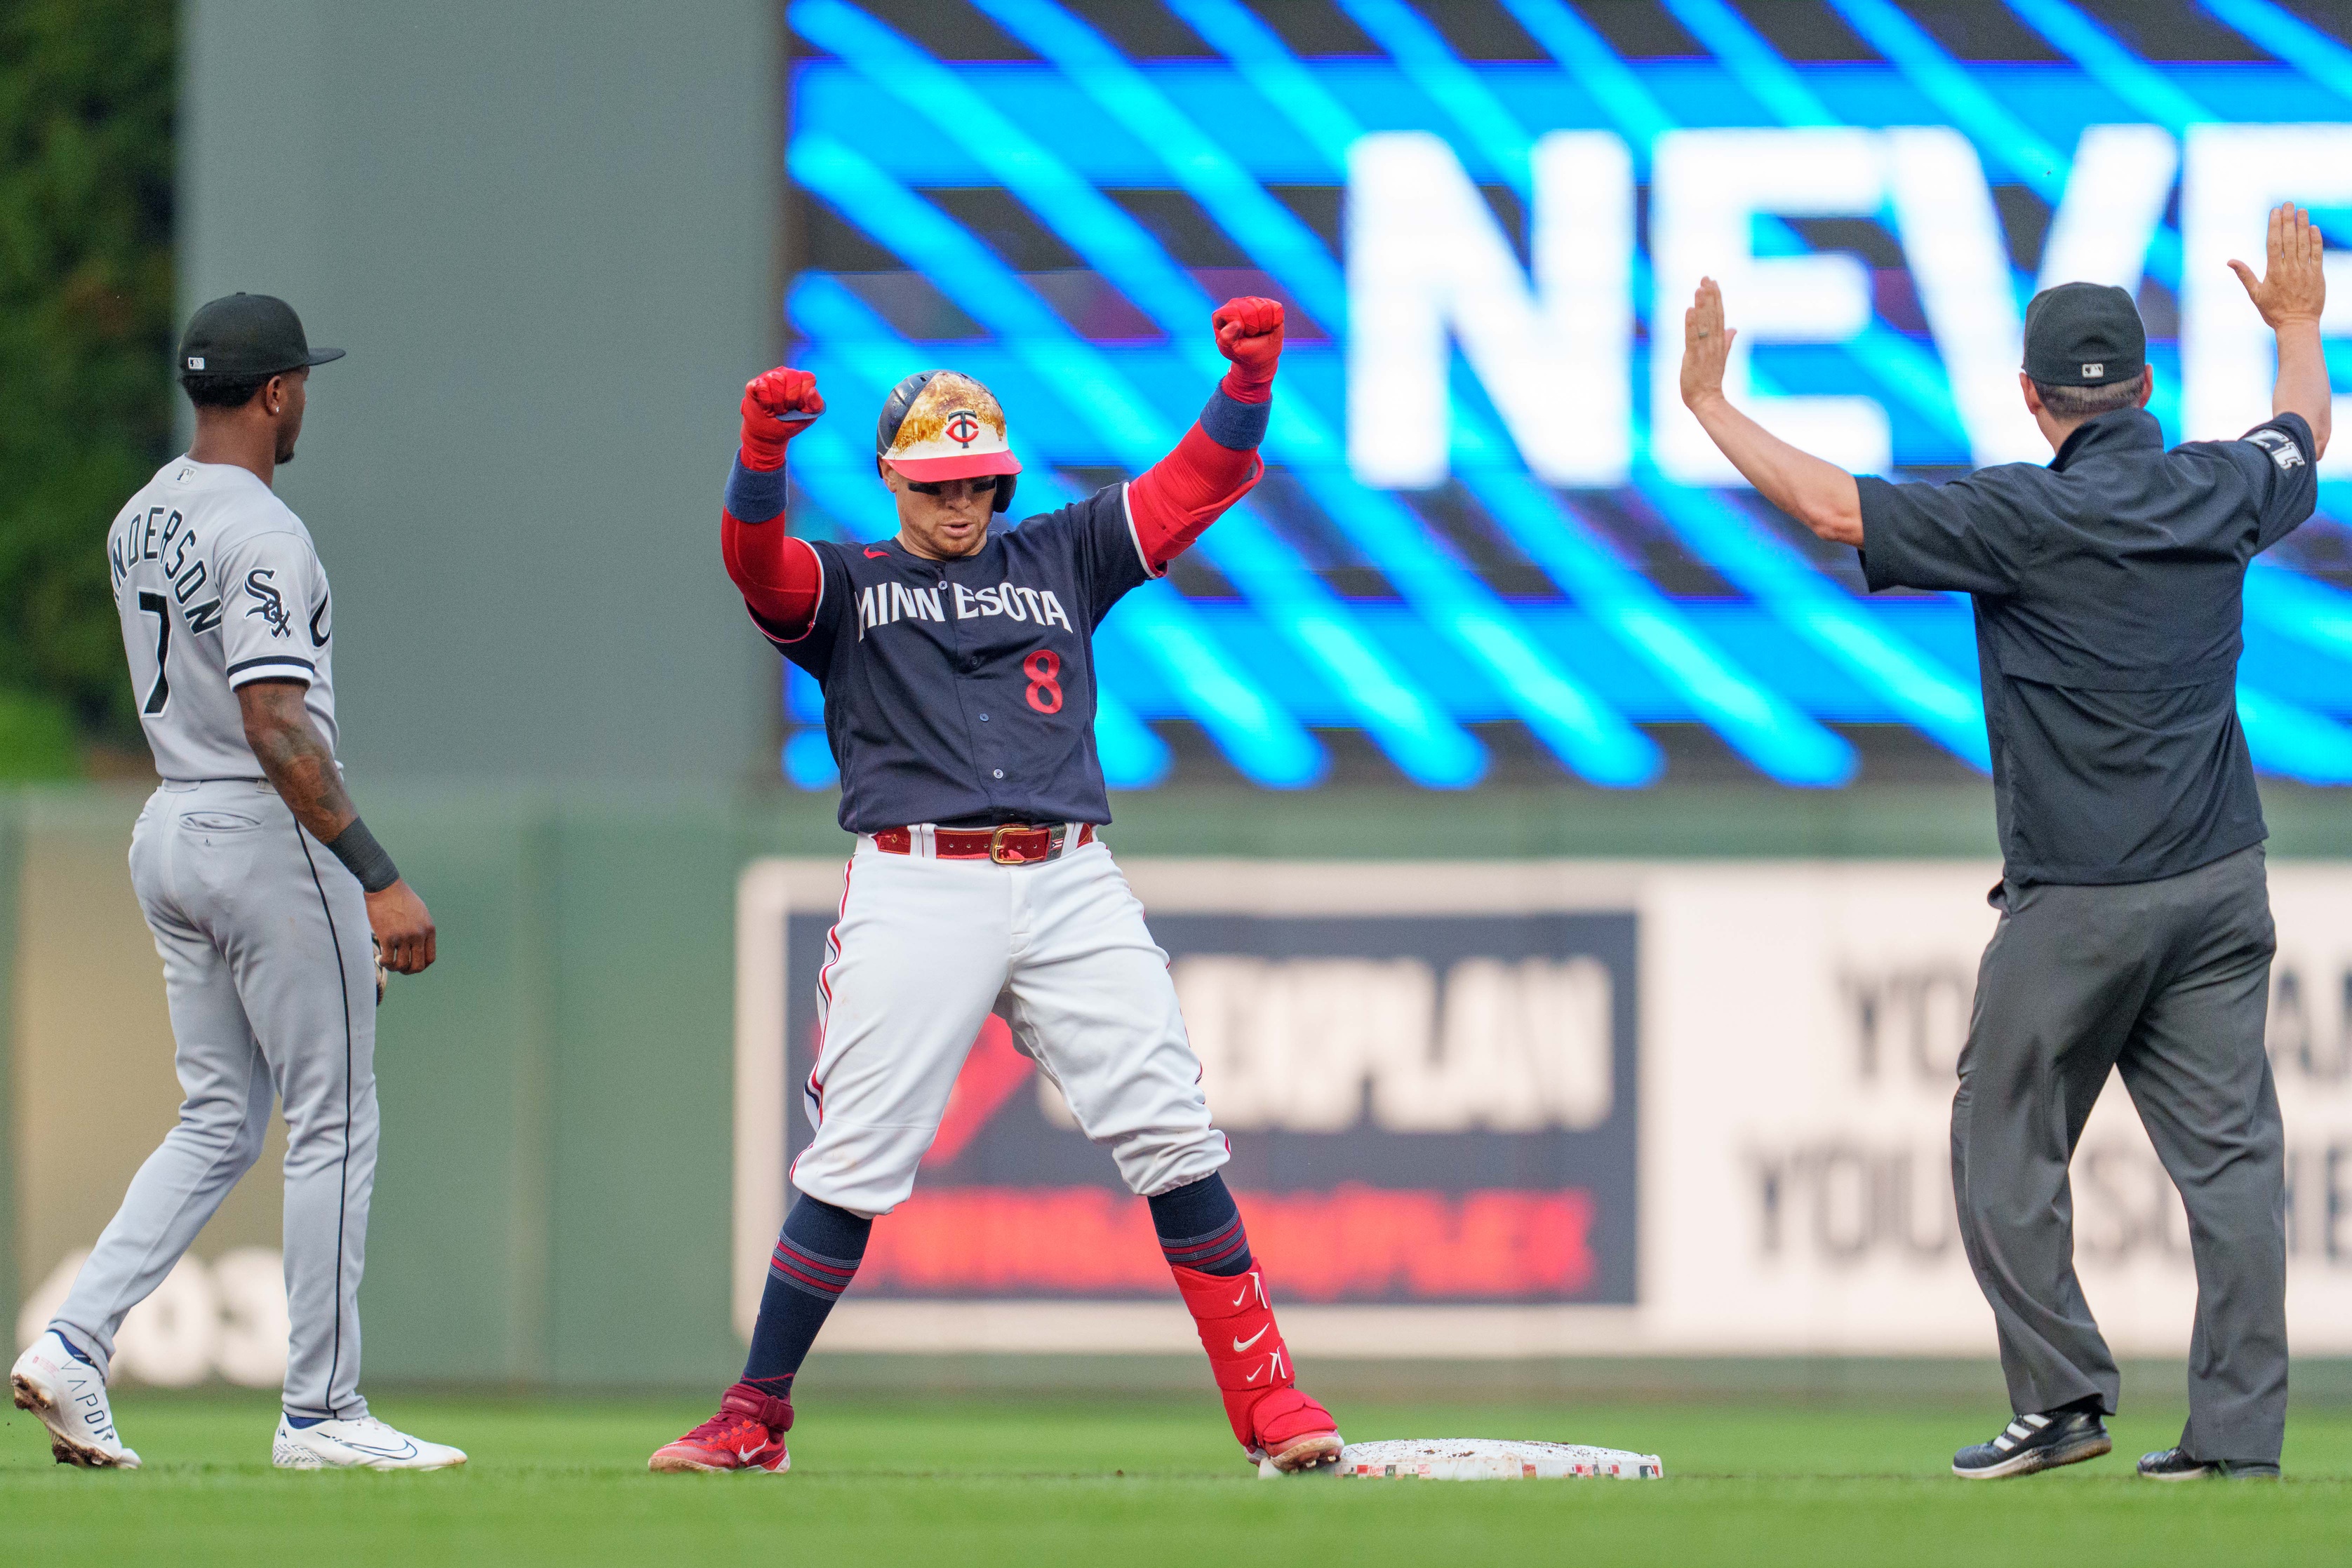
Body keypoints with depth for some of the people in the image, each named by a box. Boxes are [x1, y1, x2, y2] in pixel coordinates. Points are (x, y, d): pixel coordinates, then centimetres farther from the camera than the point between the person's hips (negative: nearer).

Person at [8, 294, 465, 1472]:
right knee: (331, 1124, 0)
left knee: (219, 1122, 13)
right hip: (269, 837, -9)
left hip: (168, 832, 9)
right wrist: (378, 878, -27)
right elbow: (276, 726, -26)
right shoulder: (260, 535, -18)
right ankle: (320, 1412, 2)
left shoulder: (140, 521, 11)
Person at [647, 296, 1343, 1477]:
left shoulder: (1057, 560, 21)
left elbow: (1201, 483, 13)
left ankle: (1268, 1403, -1)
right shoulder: (843, 586, 14)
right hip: (916, 889, -2)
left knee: (1172, 1138, -5)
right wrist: (761, 451, -28)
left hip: (1071, 889, 2)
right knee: (853, 1163, -7)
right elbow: (757, 562, -8)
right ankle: (754, 1418, 1)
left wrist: (1252, 375, -6)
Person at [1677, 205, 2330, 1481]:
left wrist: (1709, 403, -4)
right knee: (2228, 1149, 3)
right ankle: (2238, 1430, -1)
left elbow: (1831, 507, -16)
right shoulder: (2220, 493, 3)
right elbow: (2303, 435, 27)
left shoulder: (2031, 518, -14)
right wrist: (2295, 325, 46)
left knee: (2005, 1144, 8)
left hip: (2079, 904, -5)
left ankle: (2063, 1397, 5)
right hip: (2222, 884, 5)